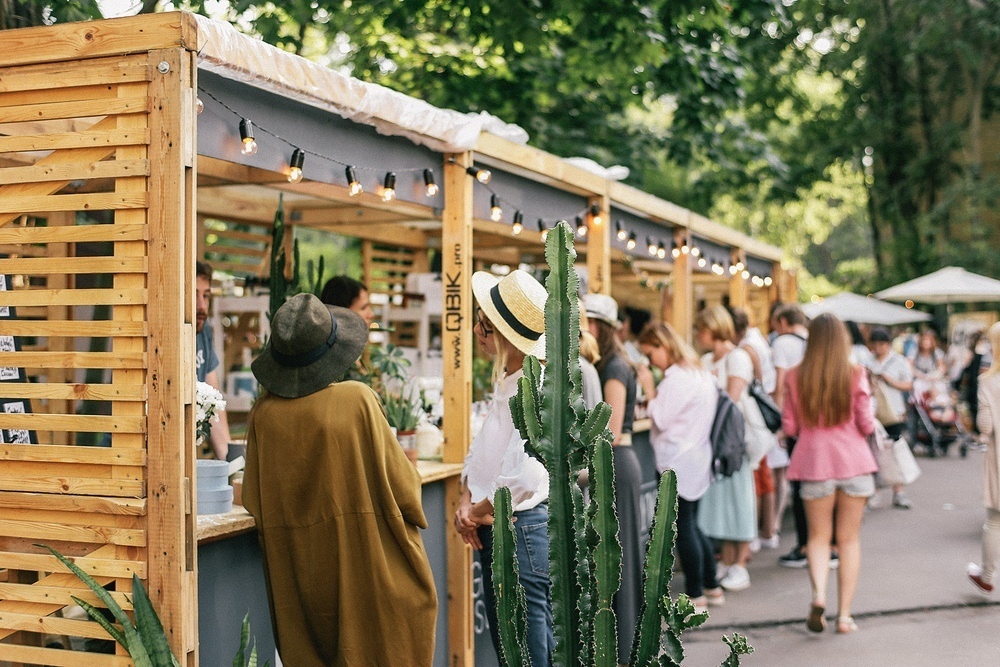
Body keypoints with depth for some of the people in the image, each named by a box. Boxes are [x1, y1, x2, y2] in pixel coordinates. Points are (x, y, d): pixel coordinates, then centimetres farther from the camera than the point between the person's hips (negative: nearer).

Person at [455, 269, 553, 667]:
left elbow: (523, 477, -31)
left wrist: (482, 511, -13)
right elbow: (480, 451, 17)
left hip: (521, 529, -10)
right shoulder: (504, 385, 10)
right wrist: (467, 501, 0)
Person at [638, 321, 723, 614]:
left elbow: (660, 419, -17)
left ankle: (695, 596, 5)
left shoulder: (676, 378, -19)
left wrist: (648, 387, -9)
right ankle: (712, 587, 24)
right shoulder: (699, 373, 13)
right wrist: (655, 391, 8)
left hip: (676, 463, -10)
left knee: (683, 529, -2)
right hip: (697, 459, 10)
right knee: (692, 526, 18)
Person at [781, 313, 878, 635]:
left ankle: (818, 595, -12)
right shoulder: (855, 375, -7)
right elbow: (867, 425, -5)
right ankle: (844, 614, 10)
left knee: (818, 536, 13)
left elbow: (789, 427, 1)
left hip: (814, 462, 1)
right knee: (849, 539, 10)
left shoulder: (795, 377, -3)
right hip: (853, 463, 0)